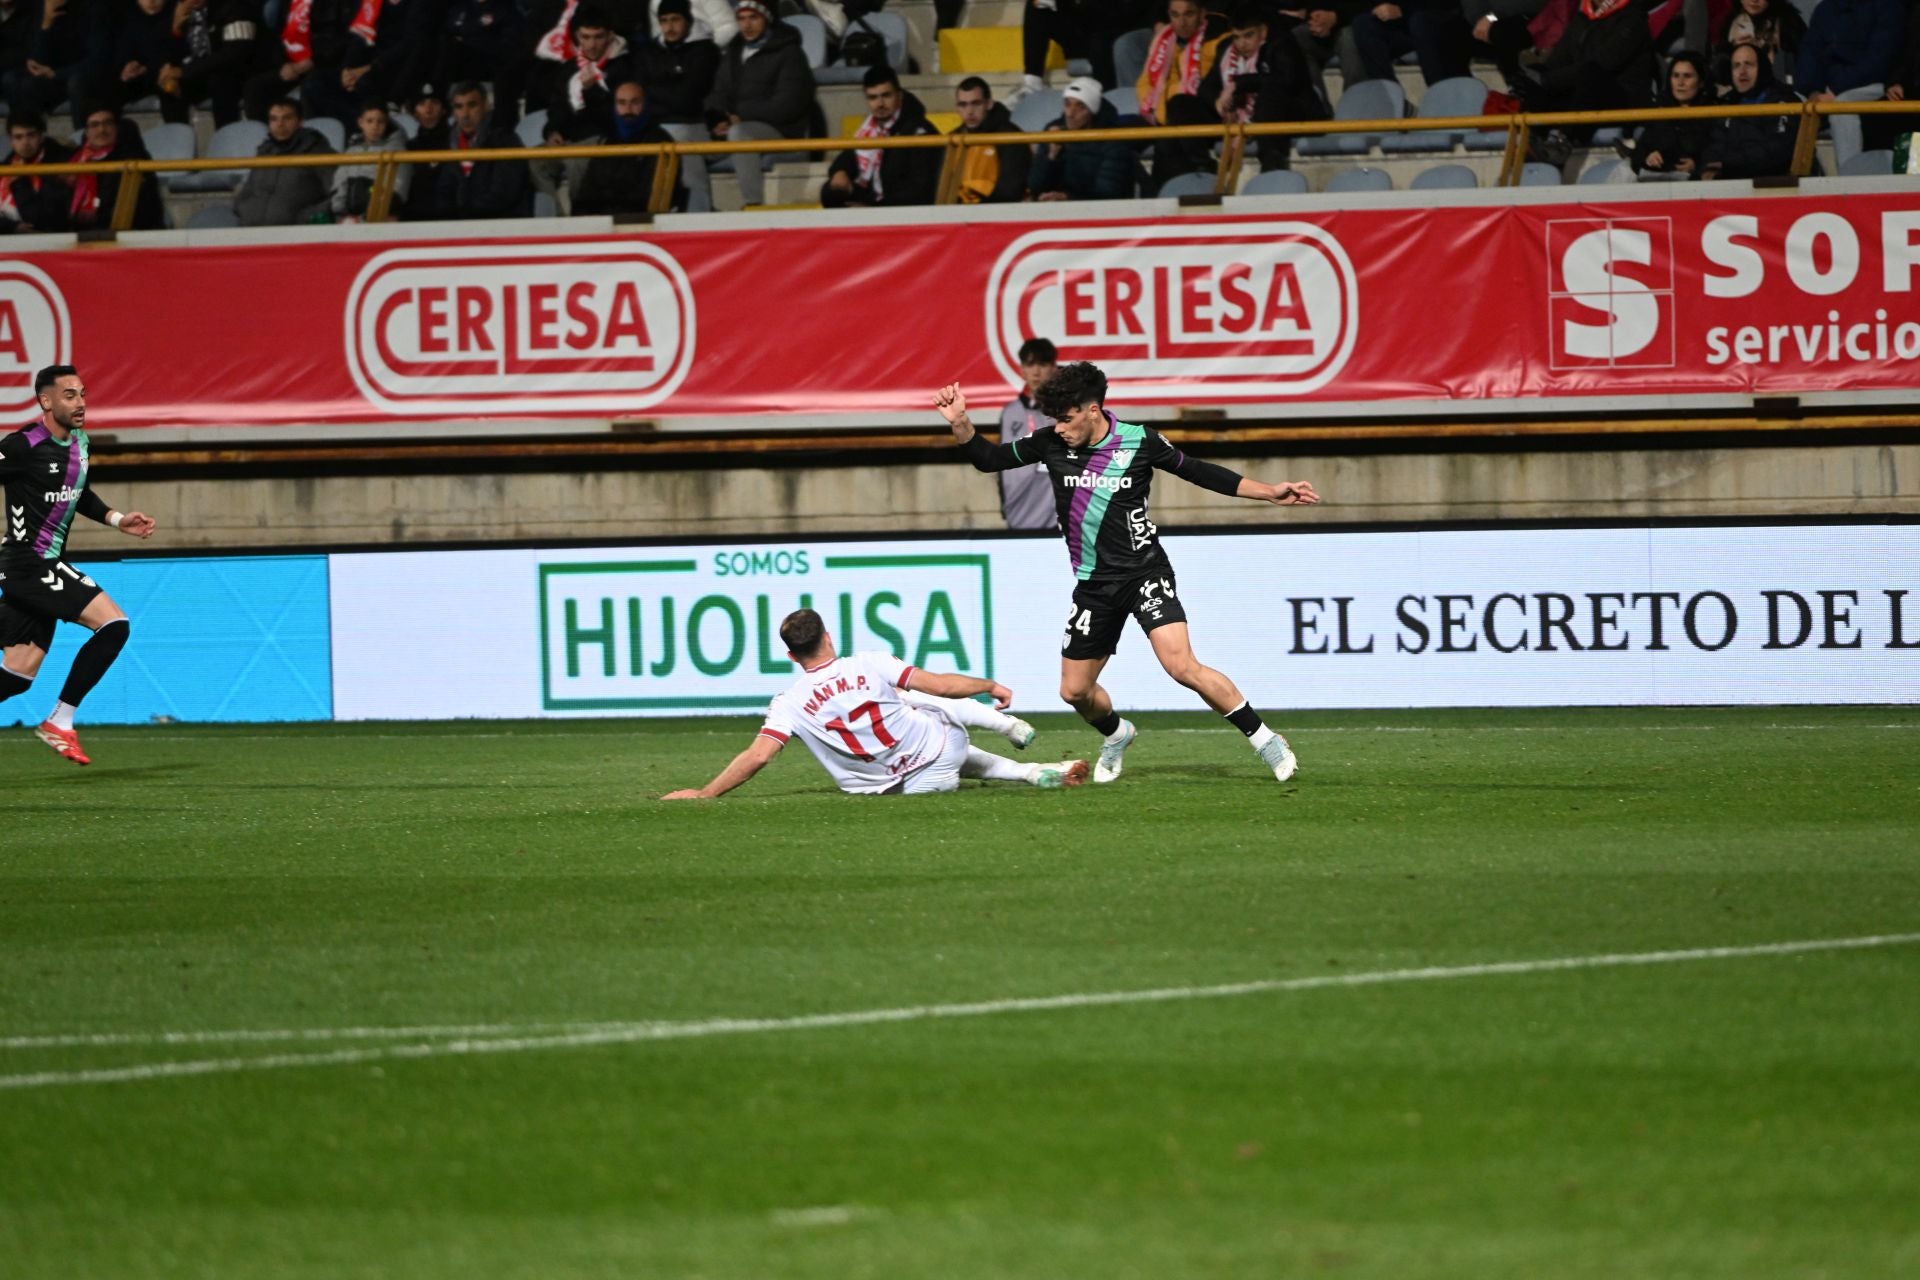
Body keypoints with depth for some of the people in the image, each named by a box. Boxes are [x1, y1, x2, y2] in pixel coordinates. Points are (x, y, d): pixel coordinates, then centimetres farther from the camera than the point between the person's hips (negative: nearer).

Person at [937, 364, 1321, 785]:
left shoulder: (1139, 442, -9)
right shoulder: (1051, 444, -3)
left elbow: (1199, 472, 2)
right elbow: (988, 459, 6)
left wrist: (1271, 493, 0)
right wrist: (959, 422, -12)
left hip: (1144, 572, -4)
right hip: (1094, 584, 4)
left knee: (1182, 666, -23)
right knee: (1075, 690, 9)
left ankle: (1264, 739, -12)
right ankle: (1116, 735, 43)